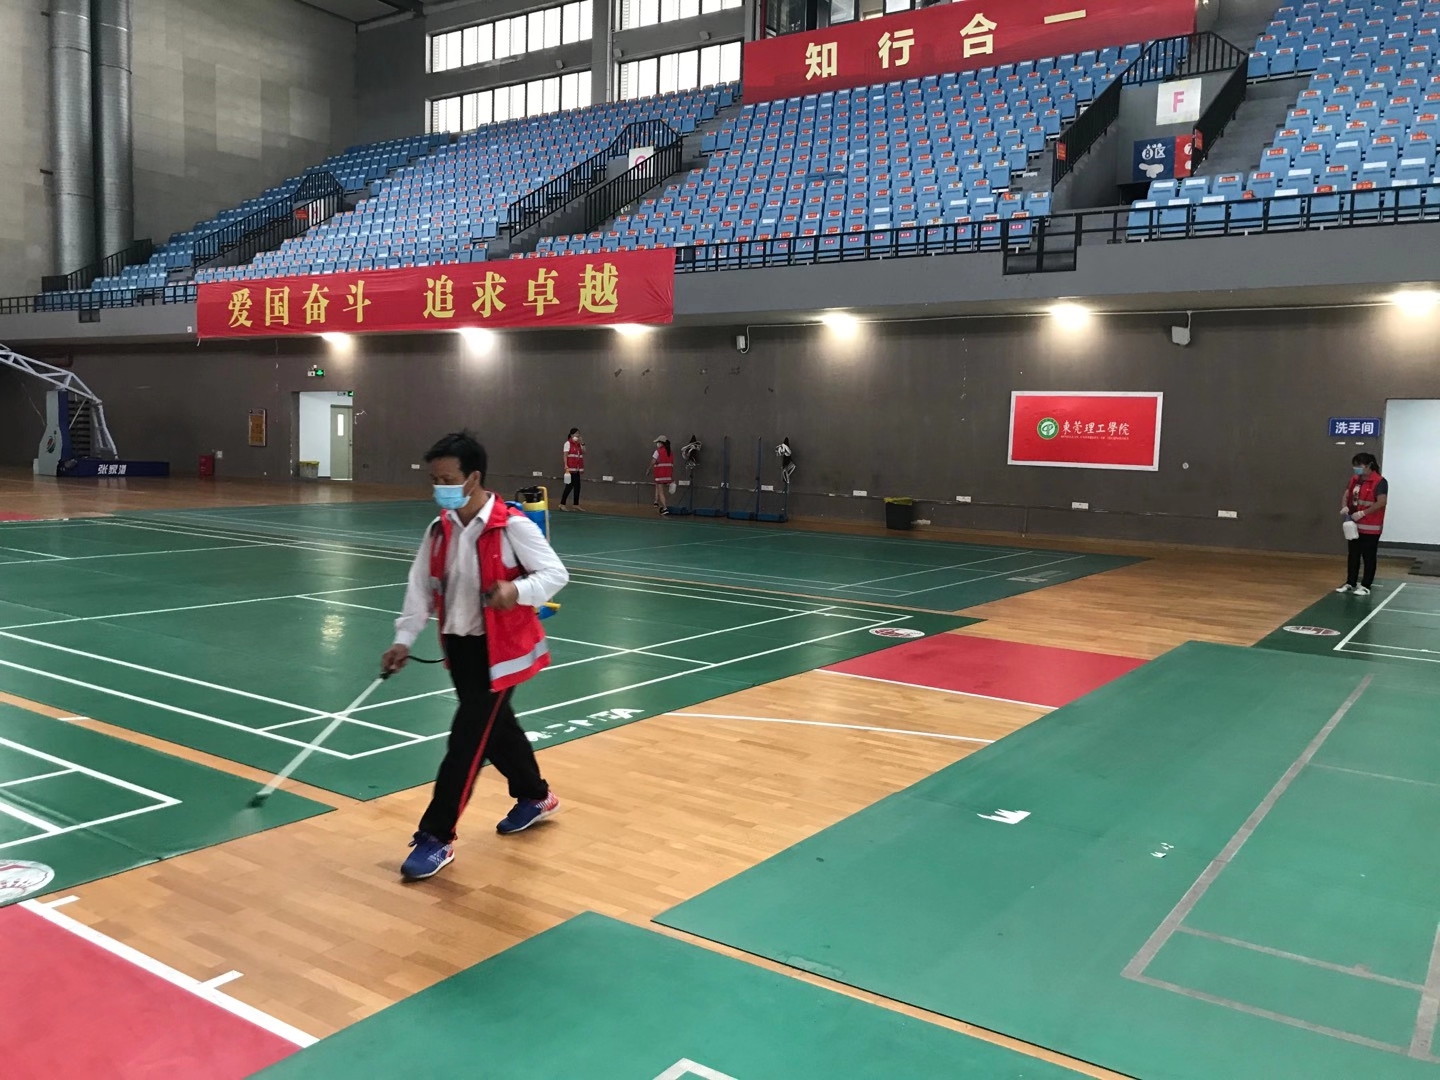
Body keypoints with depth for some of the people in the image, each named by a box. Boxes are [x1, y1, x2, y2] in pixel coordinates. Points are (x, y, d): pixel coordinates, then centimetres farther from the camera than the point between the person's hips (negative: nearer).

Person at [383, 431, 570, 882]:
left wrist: (518, 590, -32)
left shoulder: (512, 526, -18)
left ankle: (436, 837, 3)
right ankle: (535, 796, 44)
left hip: (500, 649, -7)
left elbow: (556, 573, -14)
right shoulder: (440, 530, 2)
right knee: (496, 727, 21)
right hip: (459, 645, 7)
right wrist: (404, 638, -1)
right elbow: (422, 587, 6)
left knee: (467, 740, -7)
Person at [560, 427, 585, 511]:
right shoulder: (568, 443, -6)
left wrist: (582, 443, 0)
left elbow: (584, 453, 8)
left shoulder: (578, 443, 14)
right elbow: (565, 456, -11)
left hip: (577, 469, 7)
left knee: (577, 486, 7)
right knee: (569, 486, -7)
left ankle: (576, 505, 13)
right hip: (570, 469, -7)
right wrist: (566, 467, -19)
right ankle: (562, 504, -1)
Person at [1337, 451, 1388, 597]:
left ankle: (1366, 586, 8)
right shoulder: (1354, 480, 10)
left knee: (1368, 557, 2)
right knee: (1353, 556, 14)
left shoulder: (1379, 482, -14)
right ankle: (1350, 583, 23)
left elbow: (1381, 503, -20)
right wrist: (1345, 507, -11)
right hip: (1354, 525, 7)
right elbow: (1347, 495, 11)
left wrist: (1362, 513, -24)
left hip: (1370, 528, -7)